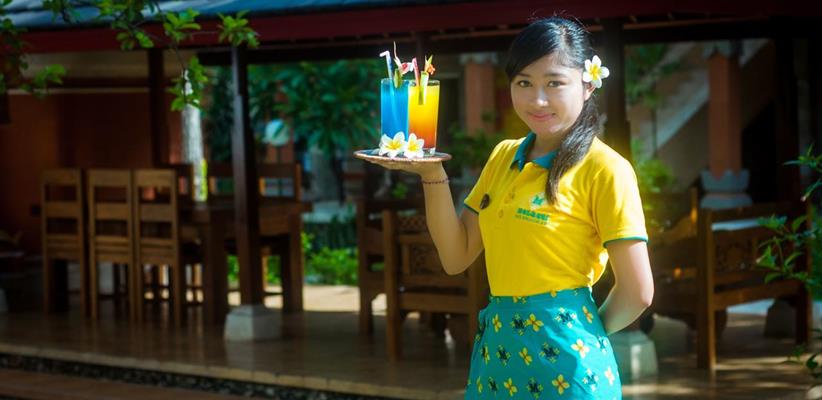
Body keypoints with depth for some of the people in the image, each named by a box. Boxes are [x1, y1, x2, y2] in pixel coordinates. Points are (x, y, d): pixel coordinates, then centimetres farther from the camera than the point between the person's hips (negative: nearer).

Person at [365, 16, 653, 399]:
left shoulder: (603, 169, -12)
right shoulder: (503, 156, 9)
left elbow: (637, 292, -12)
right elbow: (456, 256, 7)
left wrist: (587, 335, 3)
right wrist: (433, 174, -4)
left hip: (564, 365, -7)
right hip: (496, 352, 7)